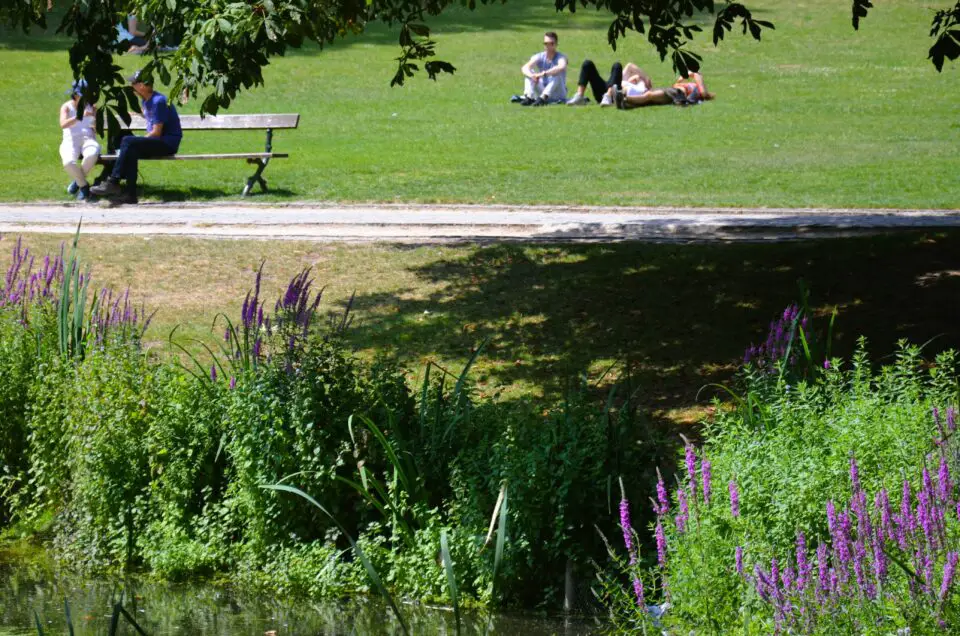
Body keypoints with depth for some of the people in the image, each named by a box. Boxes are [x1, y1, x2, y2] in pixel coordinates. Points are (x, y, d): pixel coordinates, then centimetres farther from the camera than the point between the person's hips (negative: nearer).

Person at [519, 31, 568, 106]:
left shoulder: (560, 57, -12)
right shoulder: (540, 57, -1)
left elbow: (561, 67, -38)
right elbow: (525, 68, -18)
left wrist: (544, 74, -48)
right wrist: (531, 75, -41)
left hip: (558, 95, -4)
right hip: (542, 92, 4)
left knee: (557, 74, -30)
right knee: (528, 72, -11)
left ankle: (542, 98, -44)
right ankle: (529, 98, -32)